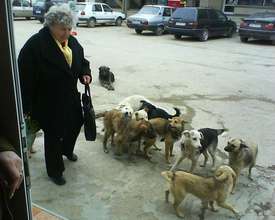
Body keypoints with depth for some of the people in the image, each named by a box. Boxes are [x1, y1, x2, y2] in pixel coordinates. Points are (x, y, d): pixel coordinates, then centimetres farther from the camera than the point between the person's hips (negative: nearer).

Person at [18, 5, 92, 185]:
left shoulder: (73, 42, 1)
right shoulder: (35, 45, -21)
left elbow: (82, 62, 17)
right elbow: (25, 78, -20)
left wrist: (85, 74, -5)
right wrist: (27, 106, -18)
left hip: (70, 97, 7)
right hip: (48, 101, -7)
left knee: (76, 124, 22)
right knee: (54, 136, 6)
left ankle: (67, 150, 53)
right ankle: (55, 171, 28)